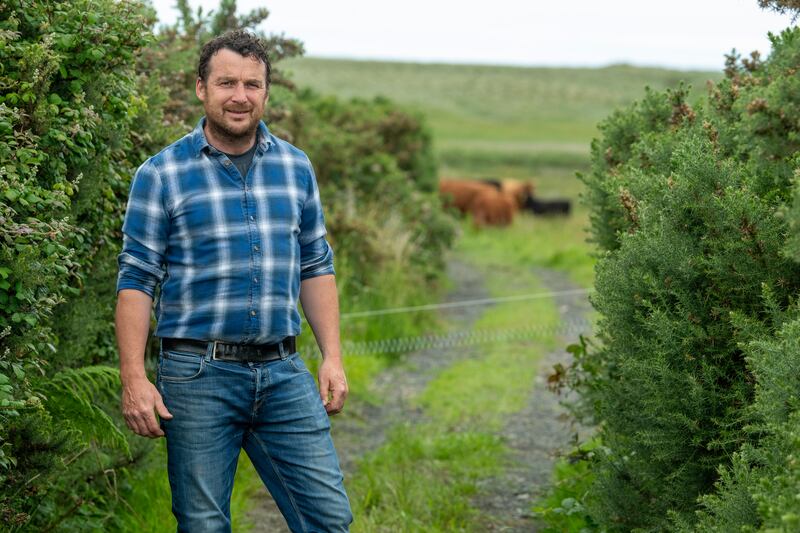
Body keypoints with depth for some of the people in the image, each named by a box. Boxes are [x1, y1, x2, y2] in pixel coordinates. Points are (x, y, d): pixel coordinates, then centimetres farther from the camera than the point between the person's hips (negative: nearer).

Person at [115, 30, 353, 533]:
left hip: (283, 373, 3)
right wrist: (134, 379, -11)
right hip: (198, 375, -3)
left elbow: (316, 267, 15)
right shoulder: (162, 175, -2)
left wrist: (332, 357, 7)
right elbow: (136, 281, -3)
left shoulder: (296, 167, 10)